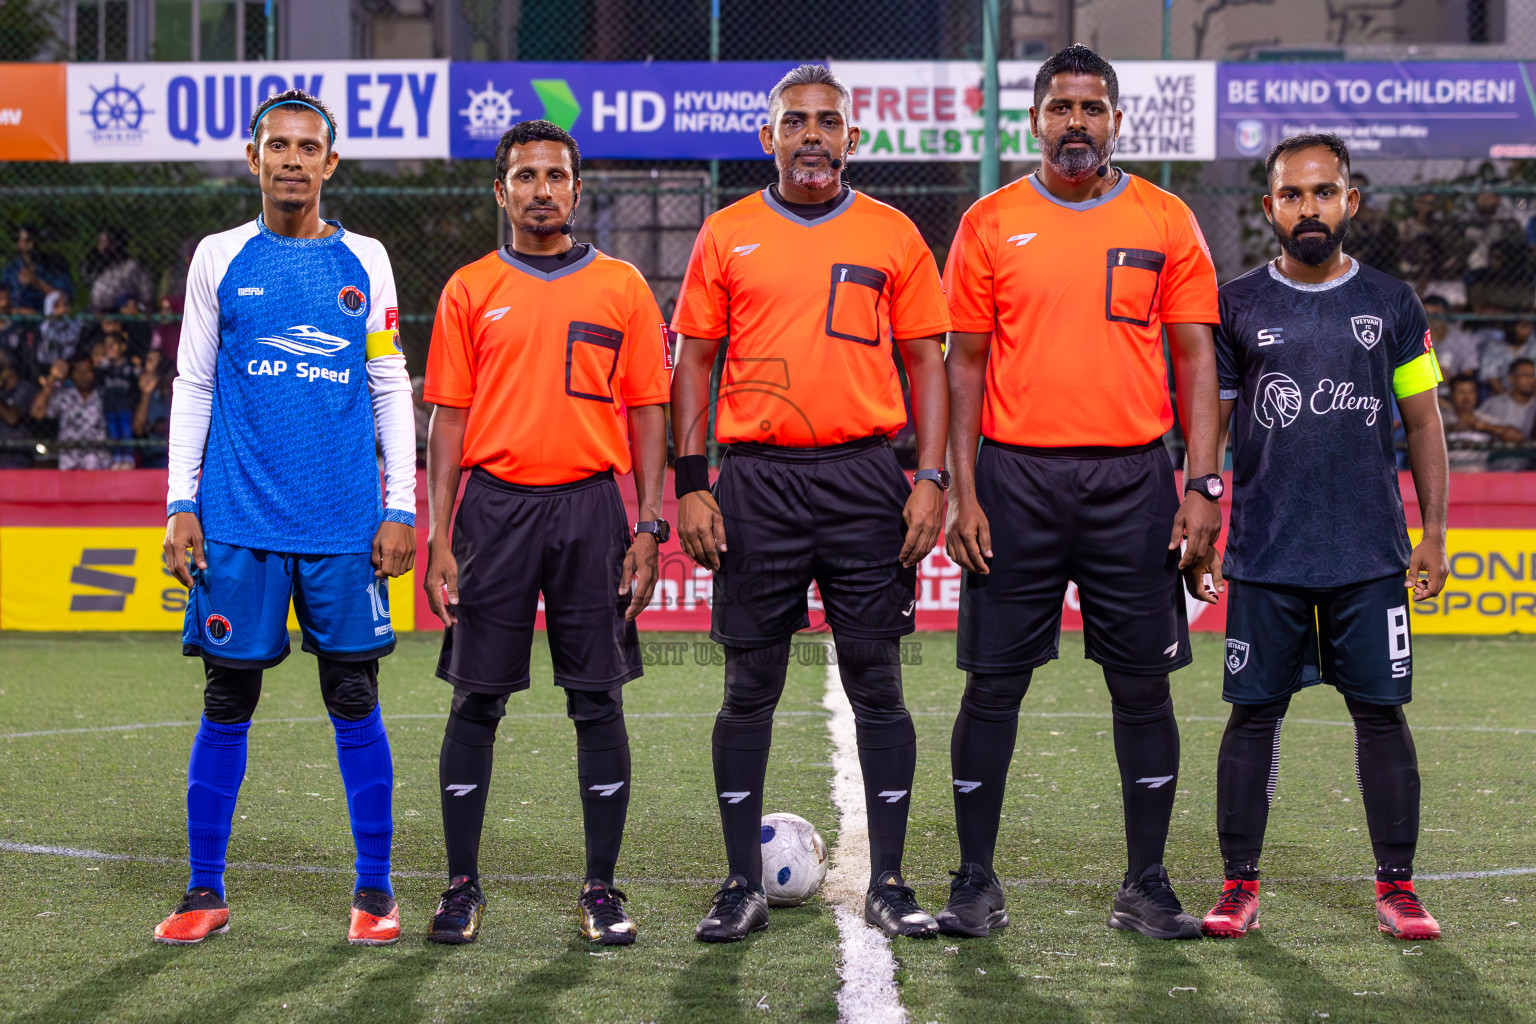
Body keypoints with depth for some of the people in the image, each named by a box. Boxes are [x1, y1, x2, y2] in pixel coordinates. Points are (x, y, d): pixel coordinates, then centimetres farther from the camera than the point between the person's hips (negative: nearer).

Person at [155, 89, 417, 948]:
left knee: (355, 699, 1)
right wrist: (181, 503, 1)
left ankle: (375, 891, 10)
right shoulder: (219, 258, 7)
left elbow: (392, 388, 8)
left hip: (346, 524, 0)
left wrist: (401, 507, 1)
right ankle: (206, 892, 12)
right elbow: (193, 386, 9)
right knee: (227, 702, 3)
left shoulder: (363, 262, 7)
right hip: (238, 521, 0)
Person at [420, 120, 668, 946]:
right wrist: (440, 539, -2)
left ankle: (601, 891, 8)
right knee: (477, 699, 2)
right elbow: (448, 419, 6)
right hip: (495, 506, 0)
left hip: (591, 506, 0)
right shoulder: (470, 290, 7)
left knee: (597, 700, 1)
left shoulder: (621, 288, 6)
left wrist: (648, 530, -2)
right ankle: (462, 886, 11)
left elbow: (648, 413, 6)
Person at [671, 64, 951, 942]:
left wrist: (931, 478, -3)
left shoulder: (893, 236, 6)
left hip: (865, 477, 0)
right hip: (757, 481, 0)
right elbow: (695, 360, 7)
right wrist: (691, 486, -1)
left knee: (877, 683, 2)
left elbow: (926, 359, 7)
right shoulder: (727, 236, 7)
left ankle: (889, 884, 9)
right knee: (750, 686, 4)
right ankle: (743, 885, 12)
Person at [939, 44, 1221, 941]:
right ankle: (976, 884, 11)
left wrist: (1204, 484, -4)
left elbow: (1195, 357, 5)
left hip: (1132, 479, 0)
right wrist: (961, 491, -3)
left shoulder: (1166, 223, 5)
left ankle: (1147, 885, 13)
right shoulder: (990, 224, 5)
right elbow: (966, 362, 5)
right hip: (1015, 475, 0)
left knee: (1143, 684, 4)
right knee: (994, 682, 2)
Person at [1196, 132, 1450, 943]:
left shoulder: (1390, 303, 7)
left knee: (1381, 713, 0)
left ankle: (1396, 887, 8)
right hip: (1264, 557, 0)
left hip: (1371, 556, 0)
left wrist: (1433, 533, 3)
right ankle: (1239, 886, 9)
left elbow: (1423, 424, 9)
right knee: (1253, 714, 2)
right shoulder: (1237, 306, 5)